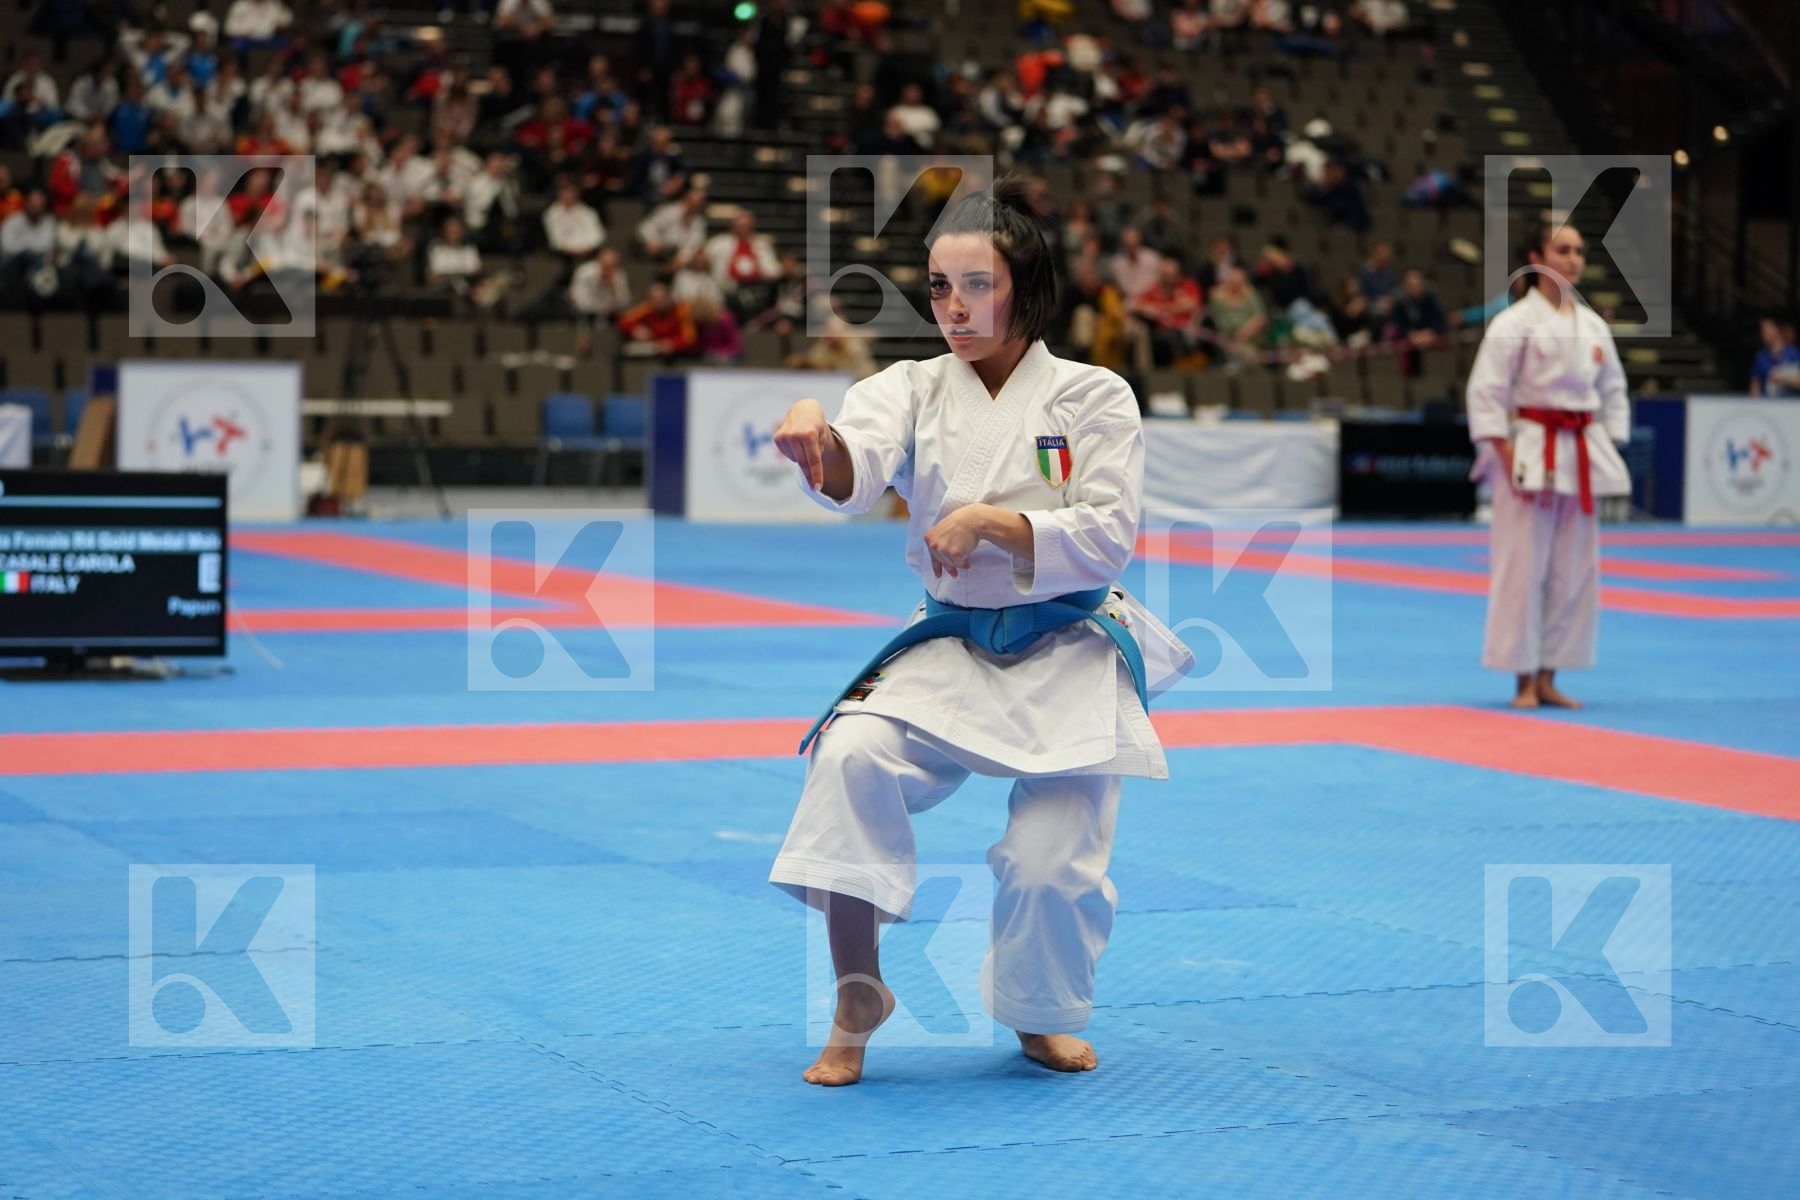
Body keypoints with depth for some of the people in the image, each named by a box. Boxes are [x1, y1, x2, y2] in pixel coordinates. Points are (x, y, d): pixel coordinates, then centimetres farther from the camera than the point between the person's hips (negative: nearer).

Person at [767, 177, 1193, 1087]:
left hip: (1069, 657, -1)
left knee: (1053, 860, -10)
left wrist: (991, 521, -21)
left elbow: (1109, 539, -10)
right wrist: (814, 432, -44)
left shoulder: (1093, 396, -2)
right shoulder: (916, 389, 2)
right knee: (852, 755, -26)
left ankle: (1042, 1015, 24)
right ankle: (857, 996, -11)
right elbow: (853, 472, -20)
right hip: (949, 649, 2)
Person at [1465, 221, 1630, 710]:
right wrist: (1508, 459, -15)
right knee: (1523, 566, -5)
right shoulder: (1514, 322, -7)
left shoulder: (1593, 326, 11)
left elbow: (1613, 391, 17)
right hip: (1530, 453, -6)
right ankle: (1525, 680, 4)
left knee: (1574, 569, 7)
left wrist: (1610, 455, 8)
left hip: (1581, 456, 6)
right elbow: (1486, 392, -10)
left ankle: (1548, 678, 16)